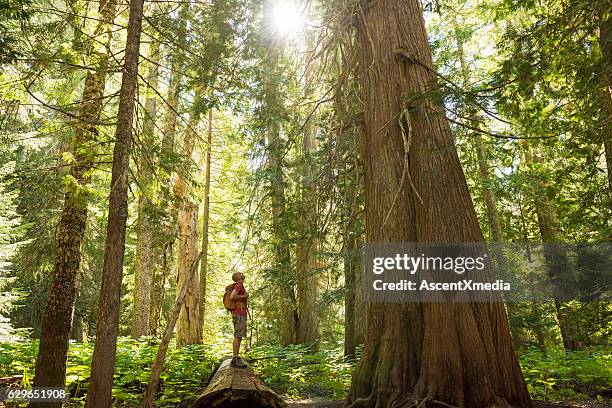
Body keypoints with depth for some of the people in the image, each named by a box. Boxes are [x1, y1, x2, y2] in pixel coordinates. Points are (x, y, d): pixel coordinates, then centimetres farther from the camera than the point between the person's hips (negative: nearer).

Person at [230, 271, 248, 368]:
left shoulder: (240, 286, 20)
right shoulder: (239, 285, -9)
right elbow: (232, 296, -23)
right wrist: (244, 296, -13)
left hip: (239, 314, 10)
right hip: (239, 314, -10)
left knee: (239, 337, 9)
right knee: (238, 336, -12)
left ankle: (237, 358, 12)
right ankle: (234, 359, -13)